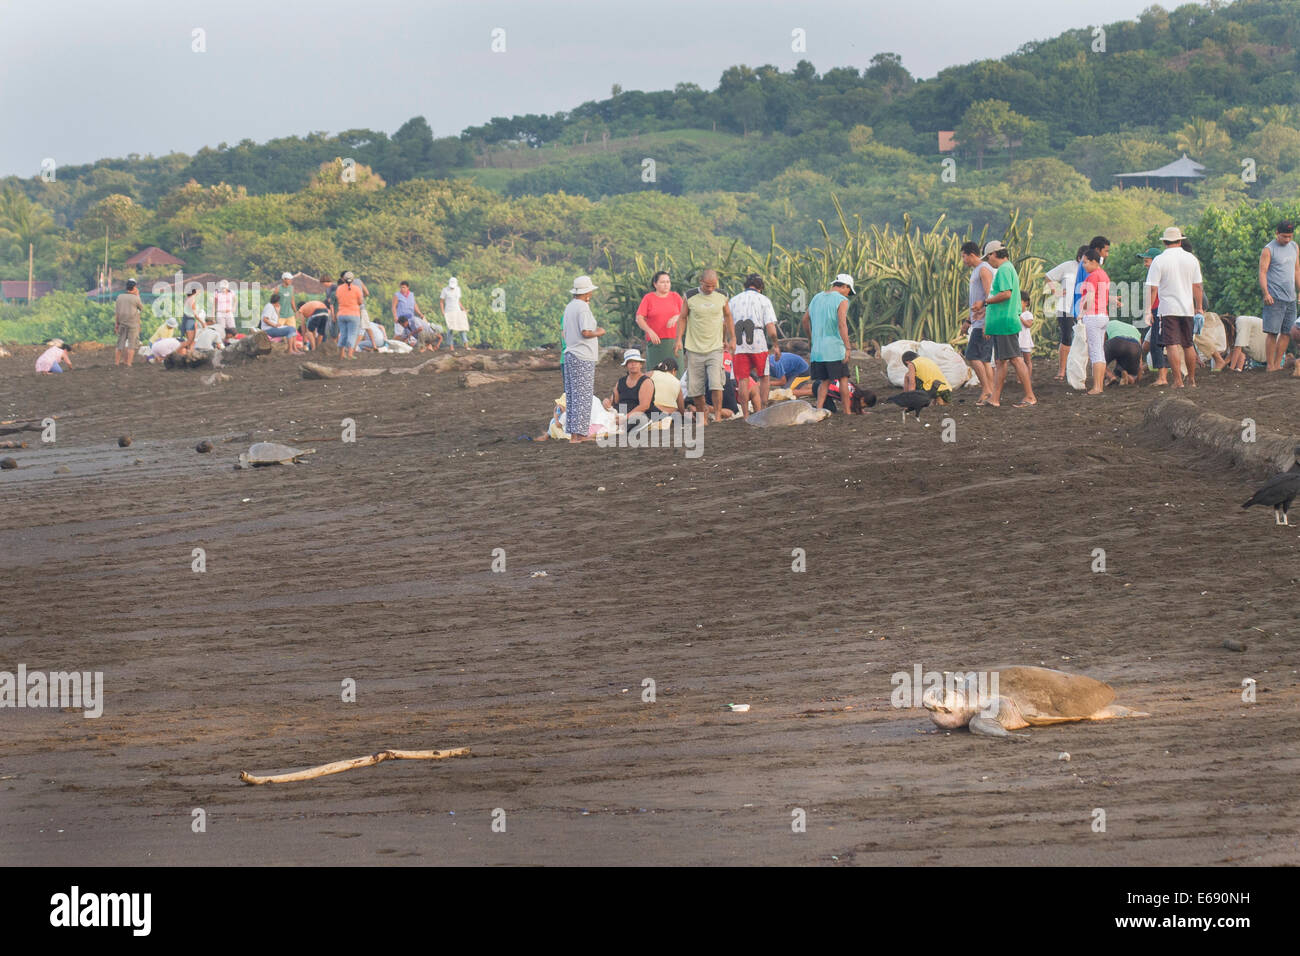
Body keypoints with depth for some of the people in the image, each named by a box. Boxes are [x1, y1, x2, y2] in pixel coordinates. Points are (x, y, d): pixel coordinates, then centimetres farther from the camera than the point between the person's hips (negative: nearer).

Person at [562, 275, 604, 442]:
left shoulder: (569, 307, 14)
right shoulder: (583, 307, -13)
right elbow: (585, 332, -22)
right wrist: (598, 333, -3)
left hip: (570, 354, 9)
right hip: (583, 357, -9)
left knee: (571, 395, 9)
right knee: (583, 396, -6)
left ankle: (572, 432, 11)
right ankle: (579, 433, -8)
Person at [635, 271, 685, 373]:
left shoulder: (676, 297, 8)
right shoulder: (648, 298, 1)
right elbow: (639, 319, -4)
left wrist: (676, 317, -16)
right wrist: (650, 331, -19)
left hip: (673, 340, 2)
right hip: (655, 341, -2)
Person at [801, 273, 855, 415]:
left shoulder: (817, 298, 14)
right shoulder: (842, 301, -7)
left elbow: (805, 322, 20)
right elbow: (842, 325, -19)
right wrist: (847, 348, -20)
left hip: (817, 349, 6)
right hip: (834, 347, -6)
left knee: (824, 381, 10)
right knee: (843, 379, 5)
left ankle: (818, 408, -3)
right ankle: (847, 410, 9)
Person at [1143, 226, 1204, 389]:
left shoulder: (1159, 261, -7)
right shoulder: (1191, 259, 4)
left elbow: (1152, 288, -9)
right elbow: (1197, 286, 8)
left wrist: (1148, 309, -5)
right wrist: (1199, 308, 16)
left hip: (1168, 309, -4)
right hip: (1188, 308, 4)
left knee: (1172, 345, -5)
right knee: (1188, 345, 15)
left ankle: (1178, 380, -11)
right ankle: (1192, 380, 21)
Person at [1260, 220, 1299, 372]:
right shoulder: (1269, 250, -5)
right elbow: (1262, 273, -10)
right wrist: (1266, 294, -21)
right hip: (1275, 298, -7)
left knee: (1287, 332, 4)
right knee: (1273, 332, -8)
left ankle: (1277, 363, 10)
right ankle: (1270, 365, -5)